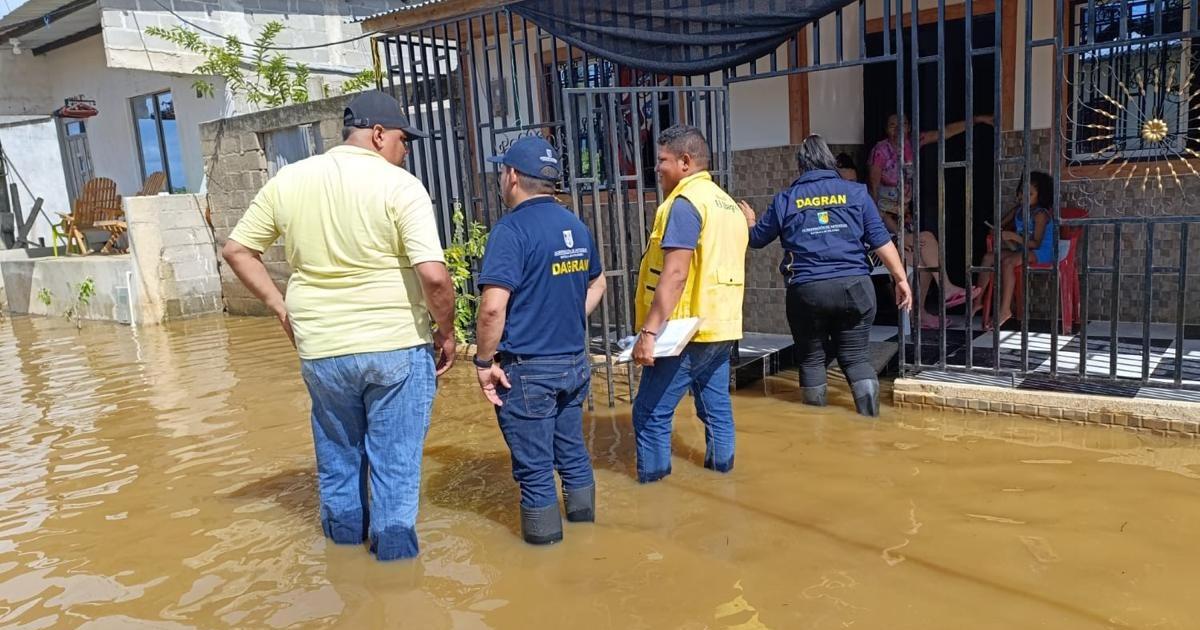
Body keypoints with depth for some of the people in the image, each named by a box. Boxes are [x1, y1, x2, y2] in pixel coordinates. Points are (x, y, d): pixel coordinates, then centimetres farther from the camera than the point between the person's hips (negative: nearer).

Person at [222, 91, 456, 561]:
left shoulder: (288, 180, 3)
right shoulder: (400, 186, -11)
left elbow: (237, 250, 9)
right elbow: (433, 275, -20)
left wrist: (280, 308, 12)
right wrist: (446, 331, -6)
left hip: (321, 349, 4)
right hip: (396, 346, -4)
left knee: (337, 456, 23)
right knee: (395, 461, 10)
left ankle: (345, 539, 39)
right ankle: (393, 553, 21)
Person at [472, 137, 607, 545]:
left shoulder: (512, 229, -18)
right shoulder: (576, 226, 6)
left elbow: (493, 307, -26)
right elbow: (597, 284, 21)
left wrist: (484, 361, -15)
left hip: (528, 369, -7)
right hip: (575, 362, 7)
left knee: (533, 463, 9)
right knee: (572, 448, 22)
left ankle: (543, 531, 22)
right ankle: (582, 511, 37)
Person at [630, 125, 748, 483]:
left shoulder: (685, 202, -13)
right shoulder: (727, 204, 16)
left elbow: (675, 275, -22)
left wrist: (648, 331, -23)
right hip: (720, 327, 9)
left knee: (651, 412, -2)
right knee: (716, 406, 13)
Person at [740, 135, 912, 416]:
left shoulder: (785, 199, 5)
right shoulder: (856, 192, 5)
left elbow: (756, 239, 16)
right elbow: (881, 239, 0)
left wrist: (750, 221, 38)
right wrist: (901, 278, 5)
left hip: (806, 290, 0)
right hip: (854, 286, 1)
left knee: (811, 358, 13)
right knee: (856, 356, 8)